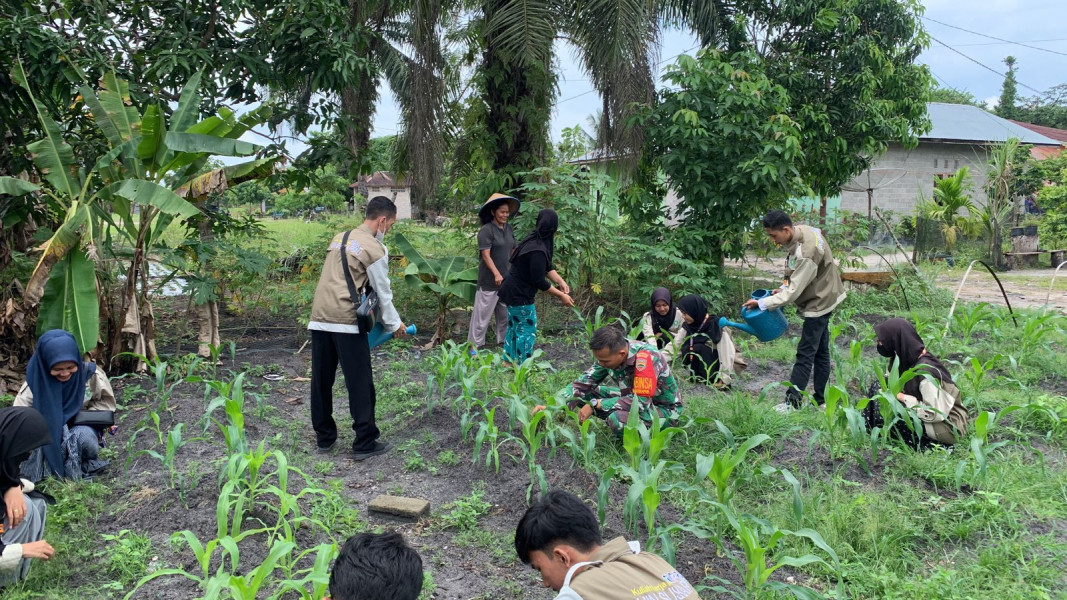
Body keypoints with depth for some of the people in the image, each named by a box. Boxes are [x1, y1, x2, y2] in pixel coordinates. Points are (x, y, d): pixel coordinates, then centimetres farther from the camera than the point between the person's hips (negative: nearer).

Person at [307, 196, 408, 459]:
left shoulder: (339, 238, 18)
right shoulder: (375, 250, -4)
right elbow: (383, 293, 1)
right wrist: (394, 324, 14)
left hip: (319, 318, 8)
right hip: (346, 321, -7)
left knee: (321, 380, 13)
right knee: (360, 384, 0)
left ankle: (324, 437, 23)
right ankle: (364, 444, 3)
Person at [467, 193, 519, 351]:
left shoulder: (509, 229, 8)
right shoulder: (486, 230, -14)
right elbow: (485, 255, -19)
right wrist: (496, 274, -26)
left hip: (507, 279, 7)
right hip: (489, 280, -7)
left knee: (506, 311, 15)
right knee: (483, 311, -2)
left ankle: (504, 338, 28)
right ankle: (475, 343, 6)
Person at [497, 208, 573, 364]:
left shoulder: (534, 240, 0)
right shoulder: (537, 251, -30)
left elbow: (547, 267, 8)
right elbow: (539, 281, -25)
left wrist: (561, 282, -5)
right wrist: (561, 296, -16)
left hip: (514, 291, 10)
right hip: (520, 296, -10)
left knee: (514, 326, 22)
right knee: (527, 331, 3)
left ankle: (509, 361, 36)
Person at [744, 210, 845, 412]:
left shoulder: (806, 253, -32)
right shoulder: (802, 231, -3)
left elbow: (793, 292, -27)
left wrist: (761, 303, -22)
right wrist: (785, 286, 1)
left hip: (819, 303, -10)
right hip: (823, 298, 10)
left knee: (805, 354, -6)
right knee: (820, 351, 15)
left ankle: (792, 402, -2)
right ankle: (820, 400, 24)